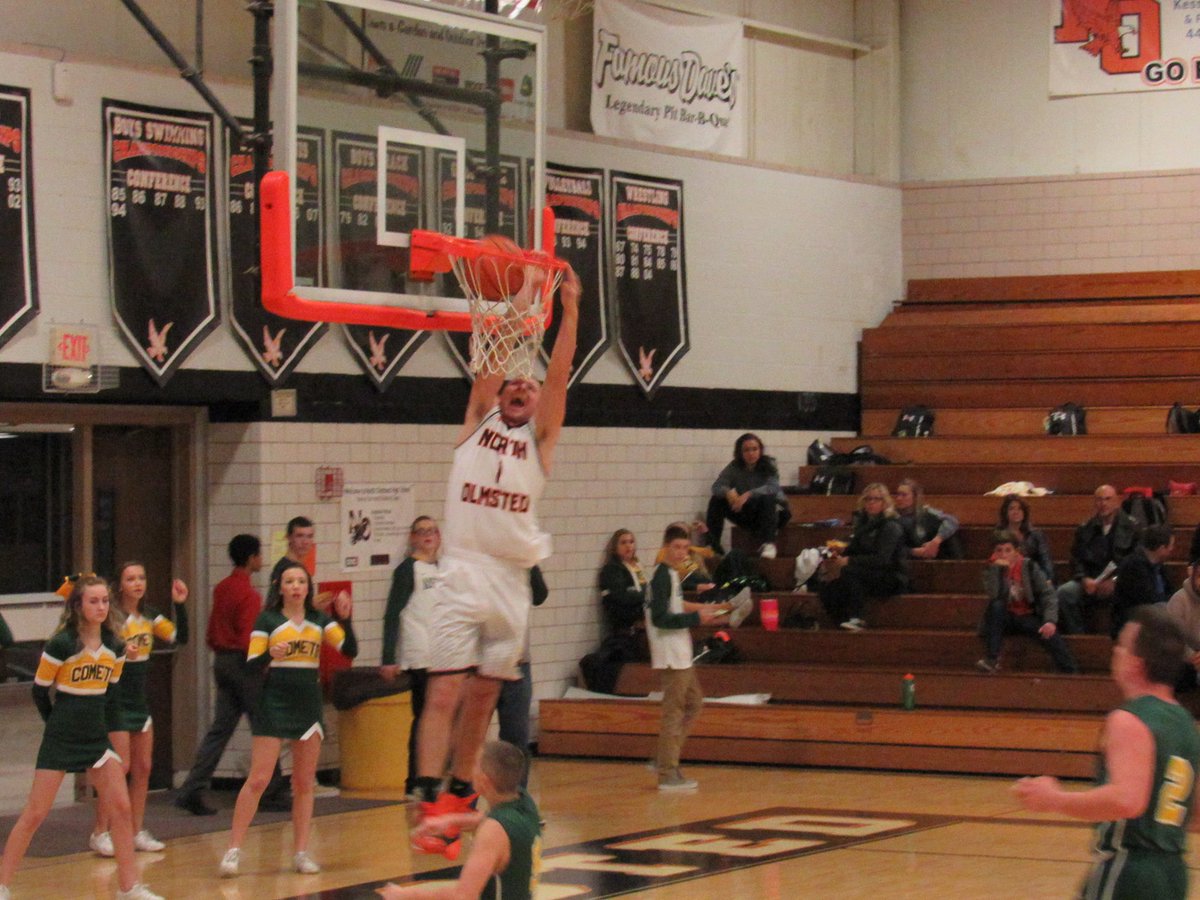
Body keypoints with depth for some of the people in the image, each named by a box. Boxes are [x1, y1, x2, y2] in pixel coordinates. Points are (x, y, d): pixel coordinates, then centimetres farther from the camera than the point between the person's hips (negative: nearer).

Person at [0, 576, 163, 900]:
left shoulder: (114, 646, 2)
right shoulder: (61, 644, -14)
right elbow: (39, 691, -5)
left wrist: (96, 721, 11)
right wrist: (58, 725, 5)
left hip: (96, 737, 5)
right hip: (60, 740, -5)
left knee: (121, 808, -1)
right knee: (35, 814, -3)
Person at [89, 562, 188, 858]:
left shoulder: (148, 616, 7)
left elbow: (180, 637, 6)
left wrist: (180, 605, -4)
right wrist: (120, 651, -38)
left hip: (140, 702, 7)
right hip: (115, 702, -7)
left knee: (143, 768, 9)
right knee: (120, 768, -9)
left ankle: (137, 833, 17)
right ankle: (100, 833, 0)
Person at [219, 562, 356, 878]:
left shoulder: (320, 621, 7)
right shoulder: (268, 620, -1)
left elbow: (350, 650, -3)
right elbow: (251, 664, -6)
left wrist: (345, 619, -17)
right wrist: (270, 655, -26)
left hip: (309, 706, 4)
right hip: (274, 705, -4)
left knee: (304, 783, 7)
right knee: (258, 780, -8)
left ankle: (301, 852, 13)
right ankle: (233, 850, -4)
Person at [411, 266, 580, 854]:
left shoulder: (540, 436, 12)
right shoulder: (478, 421, 11)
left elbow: (559, 374, 1)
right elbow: (488, 364, 0)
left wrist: (569, 310, -8)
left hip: (513, 580, 2)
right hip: (464, 573, -2)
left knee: (482, 697, 9)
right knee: (444, 693, -9)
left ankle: (459, 794, 20)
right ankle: (430, 804, -14)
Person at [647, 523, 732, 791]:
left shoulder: (671, 574, 14)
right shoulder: (662, 576, -15)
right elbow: (659, 618, -21)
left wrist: (708, 609, 19)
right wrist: (696, 618, -19)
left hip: (681, 653, 10)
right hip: (671, 655, -10)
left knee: (693, 702, 17)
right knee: (674, 711, -7)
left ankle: (664, 759, 19)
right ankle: (668, 773, -3)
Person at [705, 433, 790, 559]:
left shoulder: (768, 466, -13)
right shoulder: (735, 467, -5)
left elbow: (773, 487, -29)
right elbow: (717, 486, -15)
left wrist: (749, 494, -45)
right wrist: (728, 492, -39)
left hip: (771, 511, -3)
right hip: (746, 514, 3)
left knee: (767, 499, -37)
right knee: (716, 500, -16)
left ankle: (768, 544, -42)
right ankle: (711, 544, -16)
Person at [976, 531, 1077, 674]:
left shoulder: (1029, 567, -4)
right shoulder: (992, 569, -3)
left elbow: (1048, 594, -12)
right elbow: (993, 595, -22)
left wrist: (1050, 620, -27)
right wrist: (996, 568, -27)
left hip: (1028, 618, -1)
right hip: (1005, 618, 1)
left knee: (1050, 633, -29)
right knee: (996, 606, -31)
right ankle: (992, 659, -33)